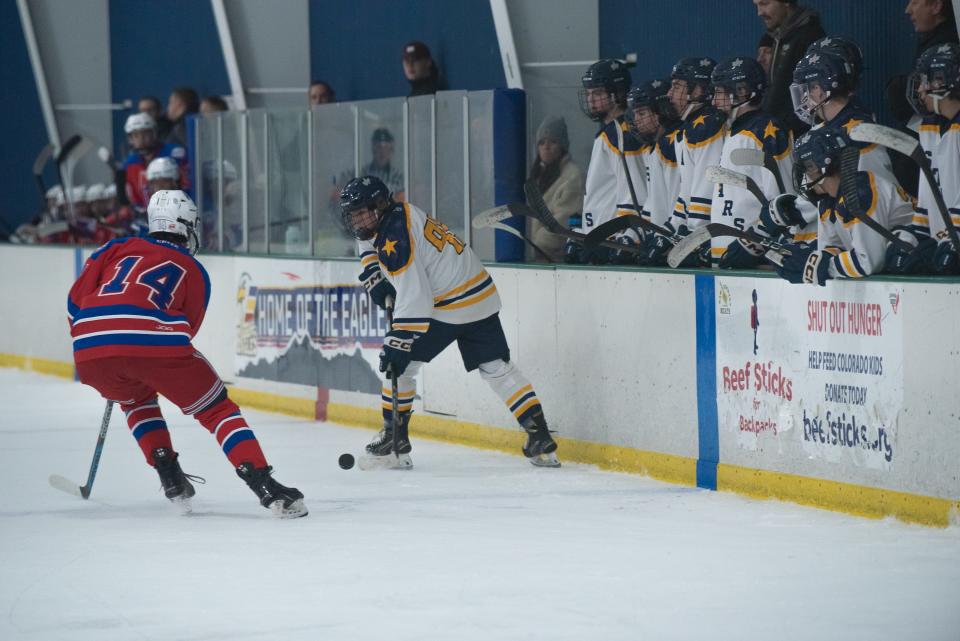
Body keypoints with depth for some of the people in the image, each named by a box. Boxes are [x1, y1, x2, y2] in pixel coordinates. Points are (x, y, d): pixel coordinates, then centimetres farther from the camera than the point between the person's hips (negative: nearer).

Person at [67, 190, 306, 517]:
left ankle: (170, 477, 24)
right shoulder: (194, 272, 25)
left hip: (90, 353, 3)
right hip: (155, 341, -2)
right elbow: (186, 328, 27)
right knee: (217, 410, 12)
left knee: (136, 400, 35)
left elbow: (76, 300, 19)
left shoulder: (118, 248, 27)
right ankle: (264, 486, -2)